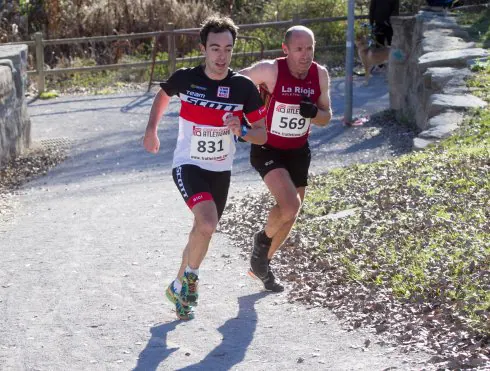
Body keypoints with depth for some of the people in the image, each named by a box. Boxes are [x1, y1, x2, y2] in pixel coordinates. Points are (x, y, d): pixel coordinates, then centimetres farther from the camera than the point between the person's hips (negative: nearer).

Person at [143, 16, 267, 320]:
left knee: (204, 232, 15)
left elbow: (262, 135, -5)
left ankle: (180, 286, 39)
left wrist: (241, 131, -24)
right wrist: (152, 130, 11)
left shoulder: (244, 87, -11)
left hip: (221, 171, 3)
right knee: (207, 224, -27)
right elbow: (163, 95, 13)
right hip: (188, 166, -3)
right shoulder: (186, 79, -12)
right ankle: (191, 274, 0)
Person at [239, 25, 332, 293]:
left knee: (289, 215, 14)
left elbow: (326, 117, 2)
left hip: (298, 151, 6)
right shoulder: (270, 70, -22)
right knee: (290, 206, -25)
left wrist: (314, 112, -20)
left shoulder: (320, 75, -7)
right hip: (267, 150, -6)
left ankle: (262, 264, 37)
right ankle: (263, 239, 8)